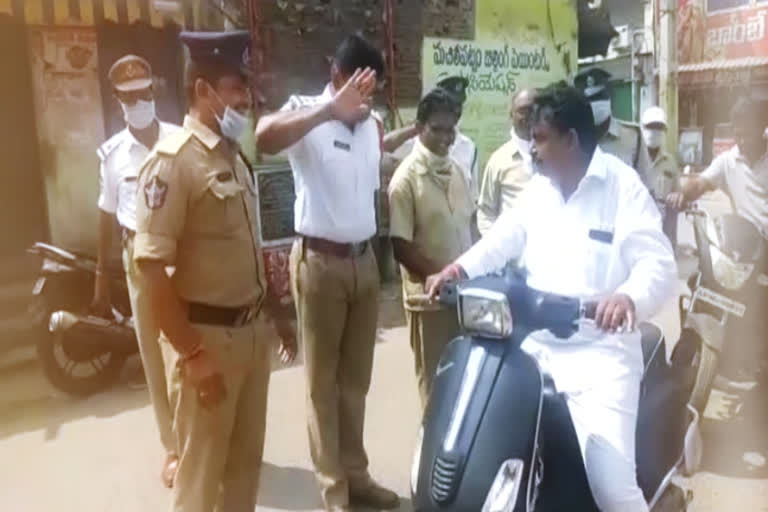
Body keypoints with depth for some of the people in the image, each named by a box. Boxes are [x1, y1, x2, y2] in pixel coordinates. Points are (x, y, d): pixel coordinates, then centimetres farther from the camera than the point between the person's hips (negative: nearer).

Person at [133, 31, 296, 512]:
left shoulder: (235, 157, 10)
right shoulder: (172, 160, -15)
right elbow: (152, 266, -21)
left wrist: (278, 314, 18)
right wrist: (193, 355, -21)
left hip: (252, 332, 8)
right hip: (206, 337, -7)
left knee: (247, 459, 20)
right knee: (203, 469, 8)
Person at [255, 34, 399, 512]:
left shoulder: (372, 125, 11)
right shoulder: (307, 113, -10)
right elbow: (265, 138, -33)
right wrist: (330, 110, -38)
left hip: (365, 260, 6)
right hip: (320, 261, -6)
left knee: (356, 378, 15)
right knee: (324, 380, 6)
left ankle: (357, 474, 30)